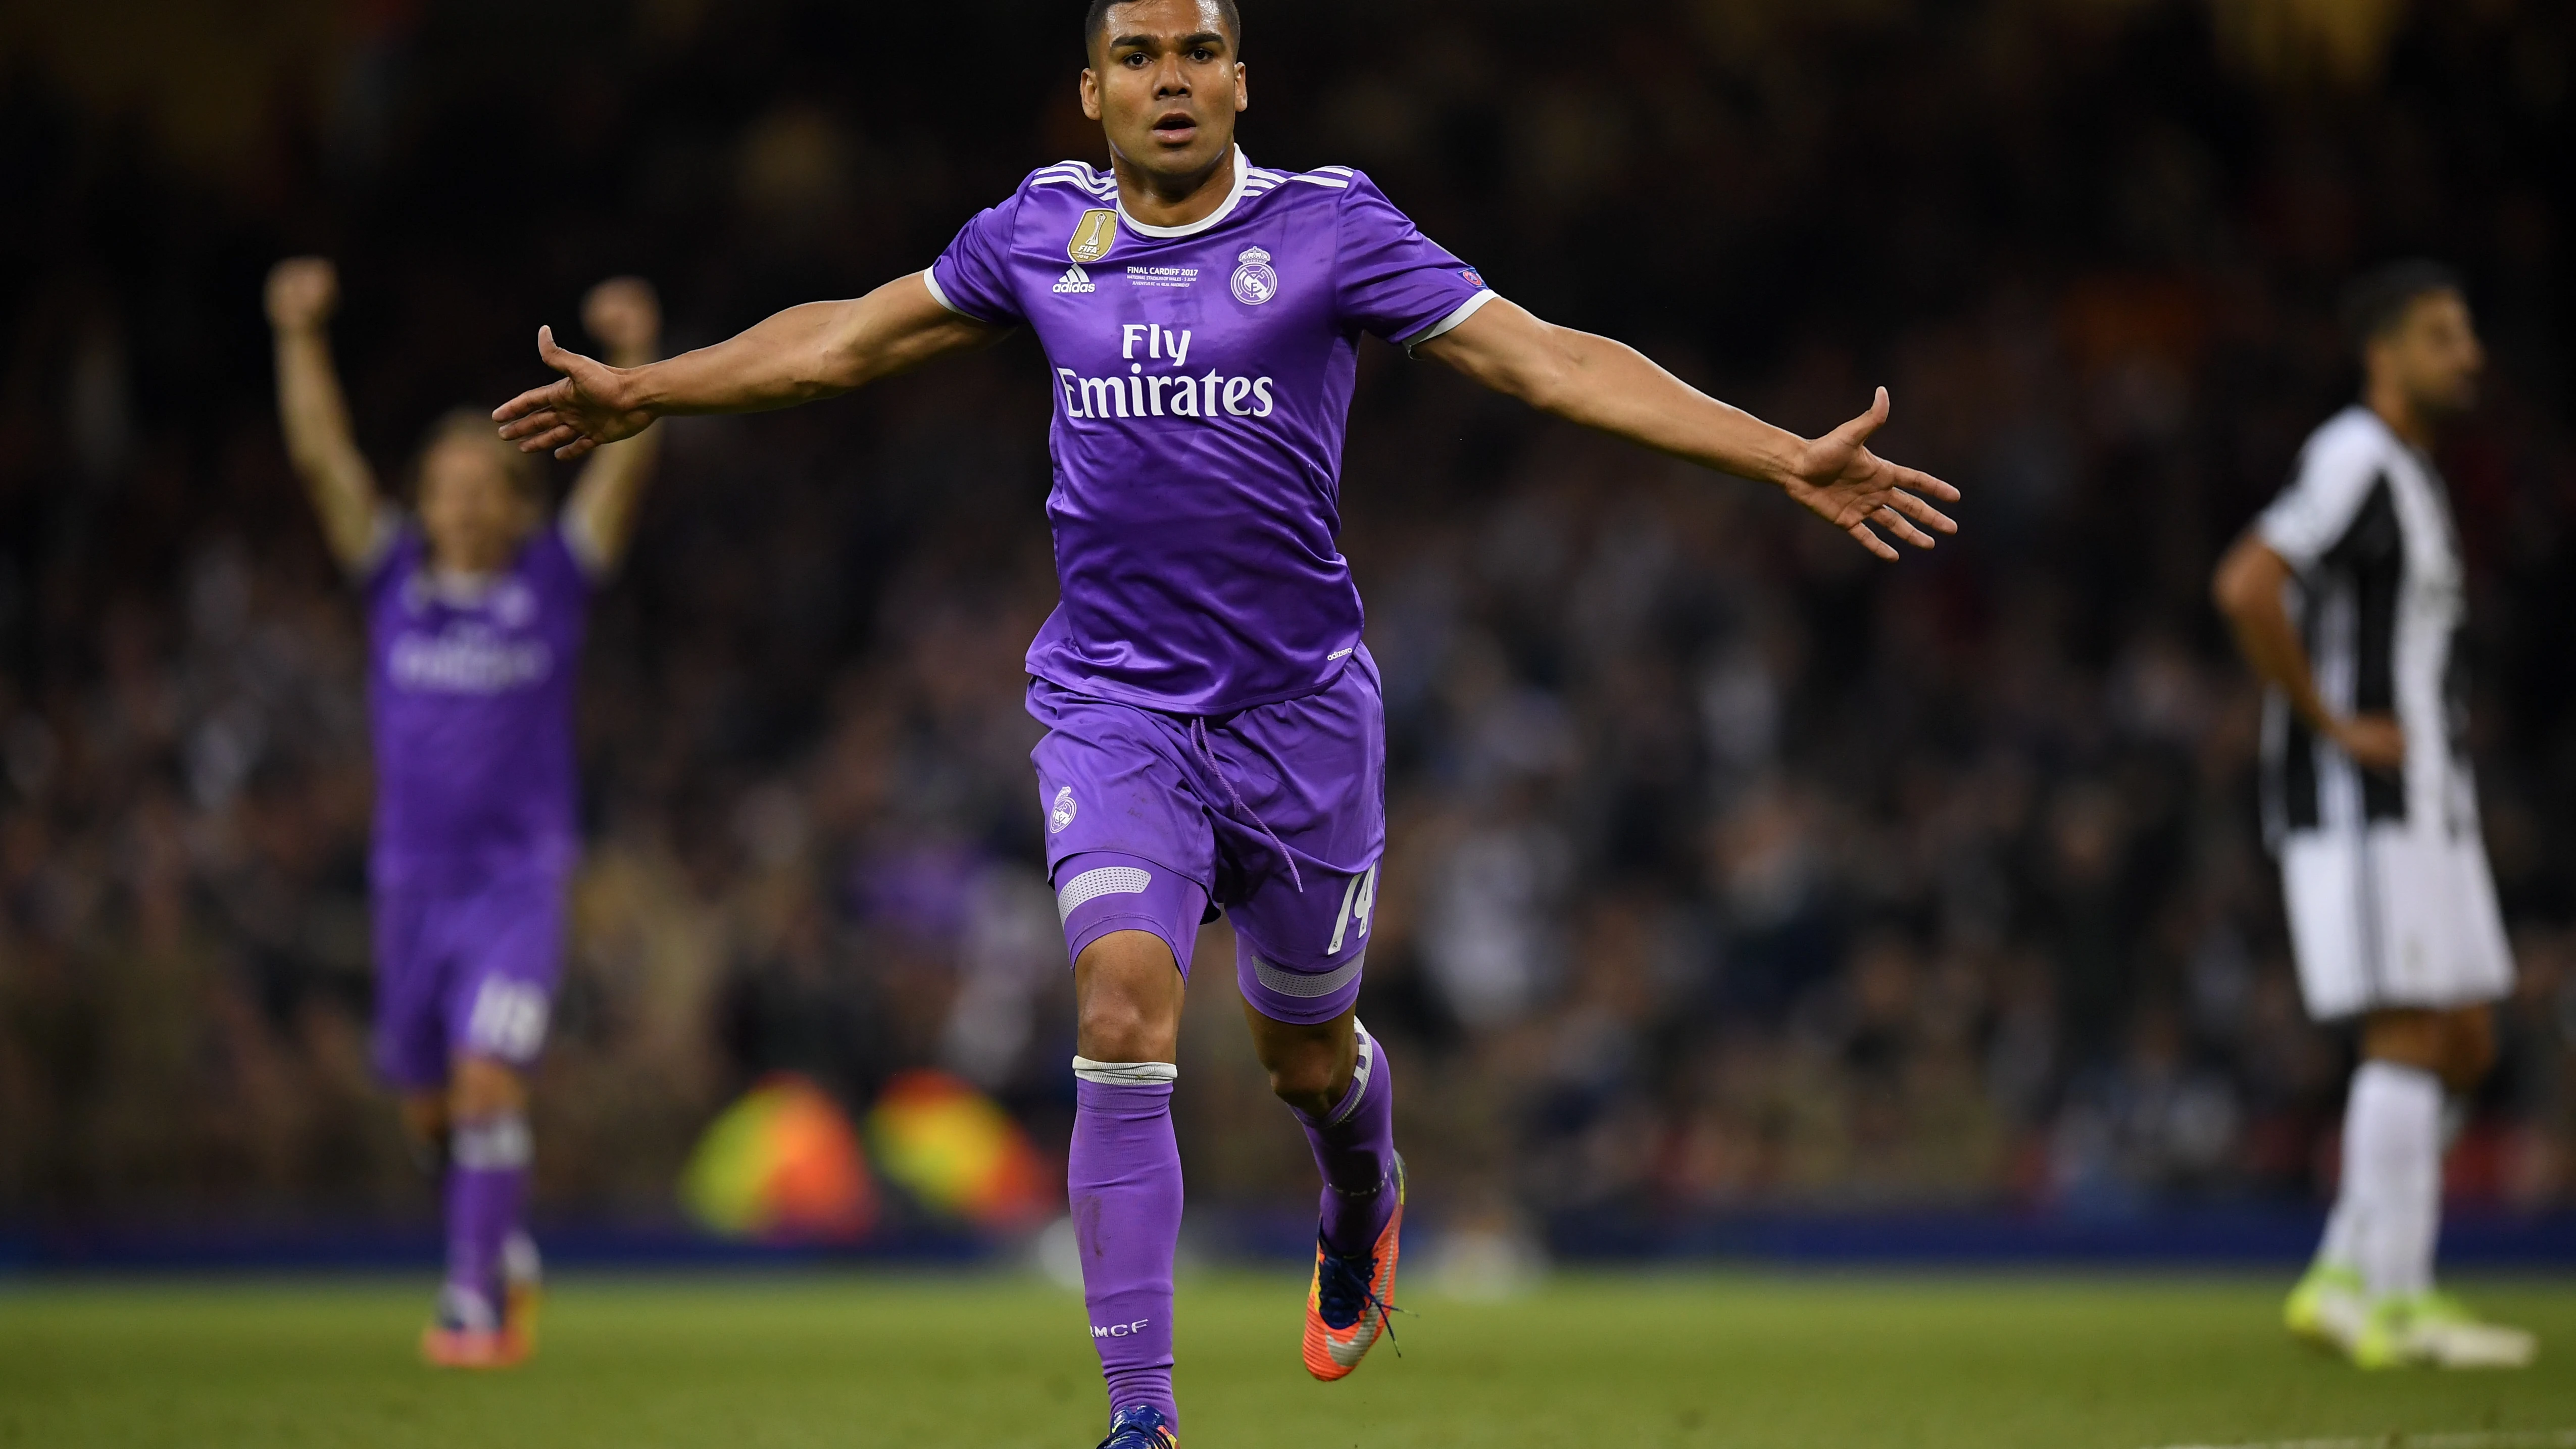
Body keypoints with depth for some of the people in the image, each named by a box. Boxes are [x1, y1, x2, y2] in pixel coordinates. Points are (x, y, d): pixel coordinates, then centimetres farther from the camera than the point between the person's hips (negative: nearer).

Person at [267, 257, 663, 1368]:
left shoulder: (553, 580, -2)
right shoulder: (396, 579, 2)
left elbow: (625, 466, -12)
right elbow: (322, 456, -4)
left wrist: (636, 358, -25)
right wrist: (300, 337, -14)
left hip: (520, 884, -3)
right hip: (413, 880, 3)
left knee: (487, 1081, -17)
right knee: (429, 1108, 11)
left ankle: (472, 1300, -12)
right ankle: (508, 1247, 35)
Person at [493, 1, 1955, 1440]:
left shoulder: (1330, 227, -7)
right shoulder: (1042, 233, 1)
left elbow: (1547, 358, -12)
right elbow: (852, 337, 17)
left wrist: (1792, 458, -20)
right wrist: (647, 392, 22)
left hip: (1299, 712, -1)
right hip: (1114, 709, 1)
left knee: (1307, 1055, 15)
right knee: (1124, 1016, -20)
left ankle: (1365, 1197, 53)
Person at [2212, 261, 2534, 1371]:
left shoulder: (2408, 476, 20)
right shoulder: (2352, 463, -13)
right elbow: (2245, 589, -27)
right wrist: (2333, 726, -20)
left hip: (2420, 810, 10)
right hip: (2360, 809, -10)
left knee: (2464, 1048, 7)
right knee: (2411, 1038, -10)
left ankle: (2346, 1282, 9)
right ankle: (2395, 1307, -8)